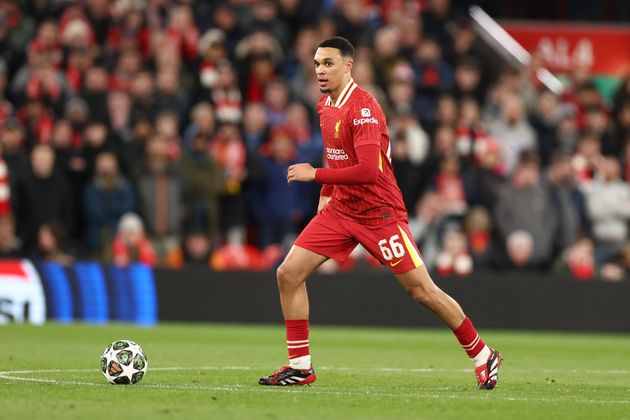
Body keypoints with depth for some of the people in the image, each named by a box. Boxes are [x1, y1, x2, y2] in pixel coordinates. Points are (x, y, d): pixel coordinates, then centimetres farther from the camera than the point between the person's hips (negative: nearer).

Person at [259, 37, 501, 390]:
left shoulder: (363, 108, -20)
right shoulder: (326, 105, 8)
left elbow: (369, 170, -28)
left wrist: (315, 175, -22)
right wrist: (326, 194, 18)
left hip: (379, 212, -8)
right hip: (340, 210, 8)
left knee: (422, 291, -6)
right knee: (289, 274, -4)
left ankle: (483, 355, 11)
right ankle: (300, 366, 4)